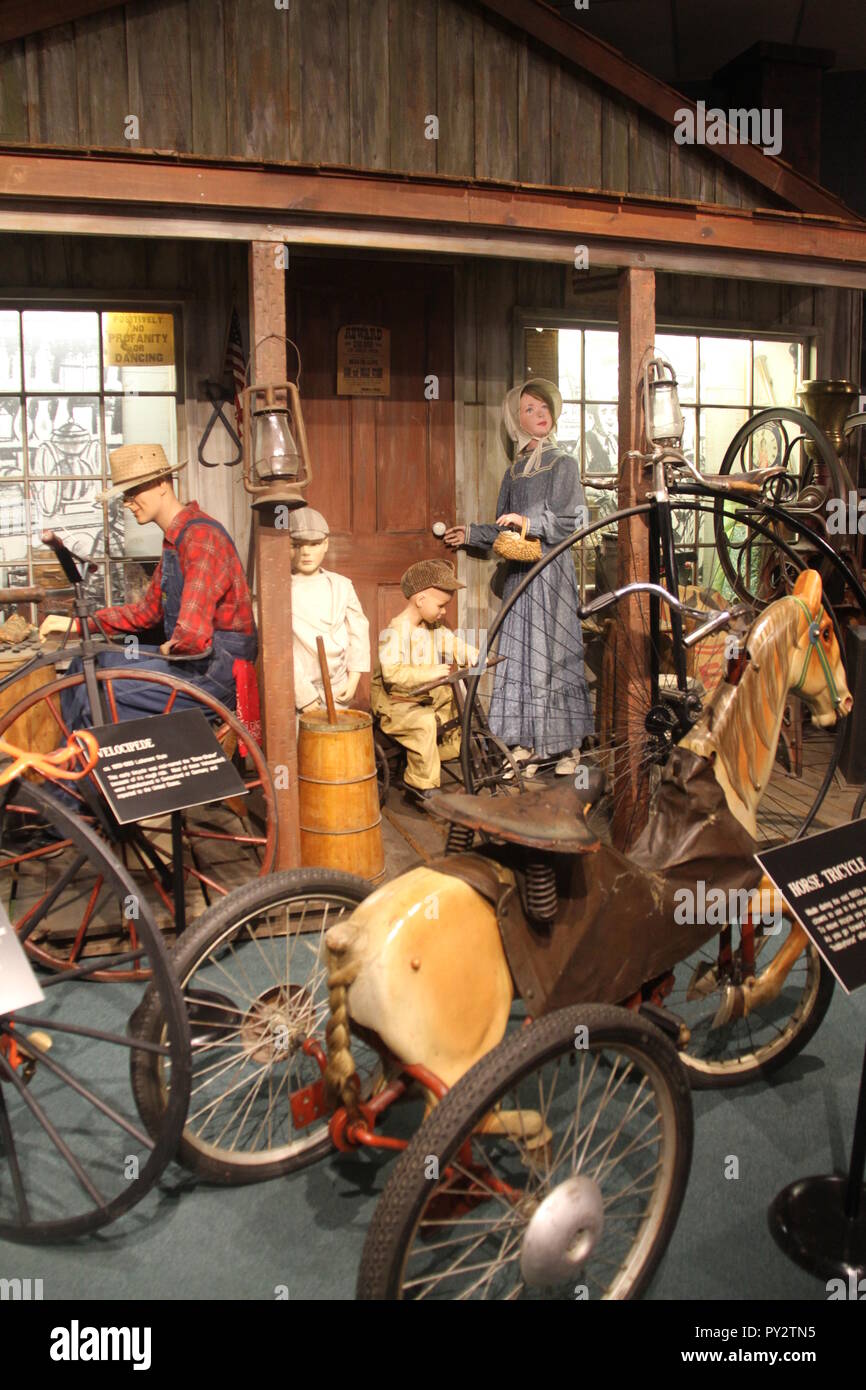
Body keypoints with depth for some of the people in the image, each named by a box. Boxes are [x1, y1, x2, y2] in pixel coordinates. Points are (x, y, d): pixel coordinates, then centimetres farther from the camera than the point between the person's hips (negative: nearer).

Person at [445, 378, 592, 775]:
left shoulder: (563, 464, 1)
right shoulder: (514, 471, 16)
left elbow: (573, 520, -9)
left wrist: (530, 523, -19)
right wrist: (472, 534, 20)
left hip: (551, 568, -5)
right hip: (519, 571, 5)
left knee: (553, 652, -5)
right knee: (518, 653, 1)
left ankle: (568, 744, 4)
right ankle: (525, 744, 7)